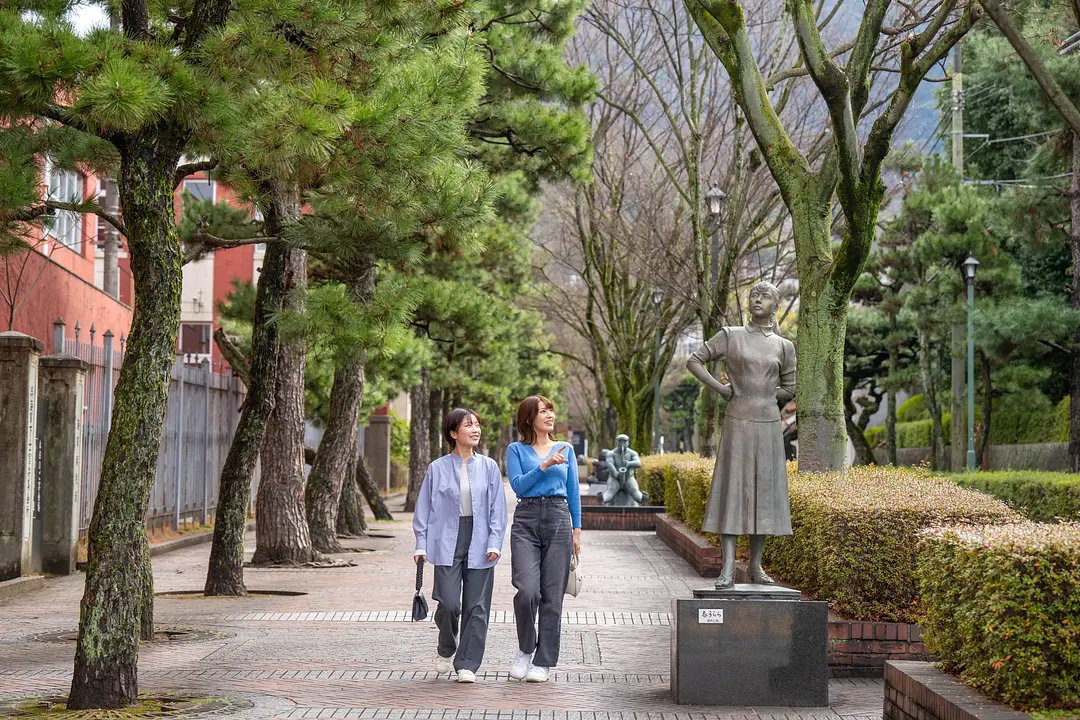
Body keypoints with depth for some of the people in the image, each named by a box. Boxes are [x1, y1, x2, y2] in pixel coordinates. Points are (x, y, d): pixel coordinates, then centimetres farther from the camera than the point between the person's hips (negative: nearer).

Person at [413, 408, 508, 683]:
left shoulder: (489, 467, 7)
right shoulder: (438, 468, 4)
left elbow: (498, 508, 6)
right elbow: (424, 509, 7)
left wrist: (495, 543, -4)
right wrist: (421, 545, 0)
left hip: (479, 545, 1)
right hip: (447, 544, -1)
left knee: (476, 606, 0)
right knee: (448, 603, -9)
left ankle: (467, 665, 9)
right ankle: (446, 650, 20)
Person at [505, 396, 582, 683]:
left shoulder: (565, 449, 13)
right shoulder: (516, 450, 7)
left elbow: (573, 492, 14)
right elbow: (518, 485, -6)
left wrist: (576, 530, 8)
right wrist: (545, 464, -15)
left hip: (559, 519, 2)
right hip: (526, 520, -2)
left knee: (552, 594, 0)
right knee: (527, 590, -15)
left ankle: (543, 662, 8)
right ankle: (525, 649, 10)